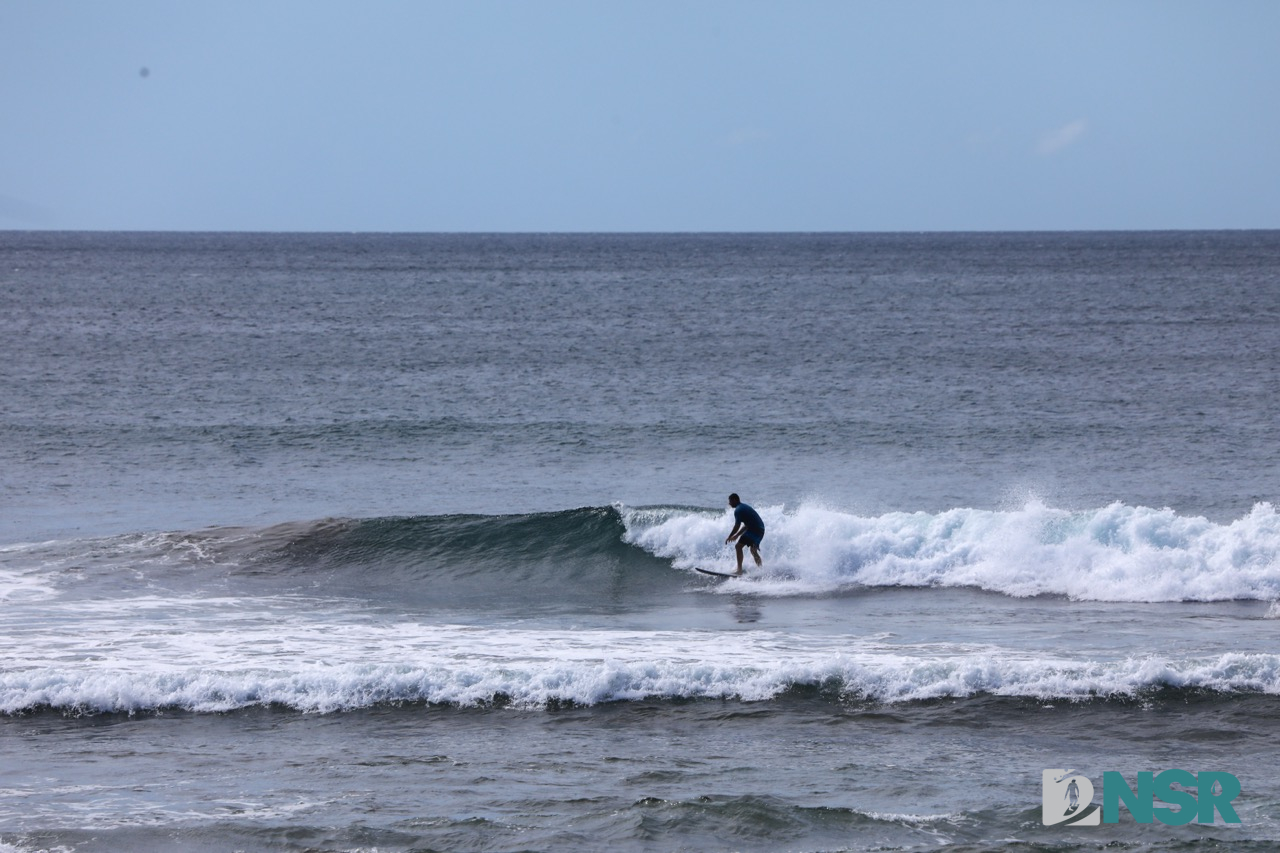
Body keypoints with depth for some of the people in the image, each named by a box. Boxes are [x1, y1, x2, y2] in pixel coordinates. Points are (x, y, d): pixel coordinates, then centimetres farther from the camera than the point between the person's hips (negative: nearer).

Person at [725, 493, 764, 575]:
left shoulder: (738, 510, -10)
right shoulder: (744, 507, 21)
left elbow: (737, 526, -15)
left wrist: (729, 537, -6)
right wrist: (737, 535, 27)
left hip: (754, 530, -10)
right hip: (760, 530, 10)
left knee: (739, 546, -12)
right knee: (753, 551, 26)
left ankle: (739, 570, -20)